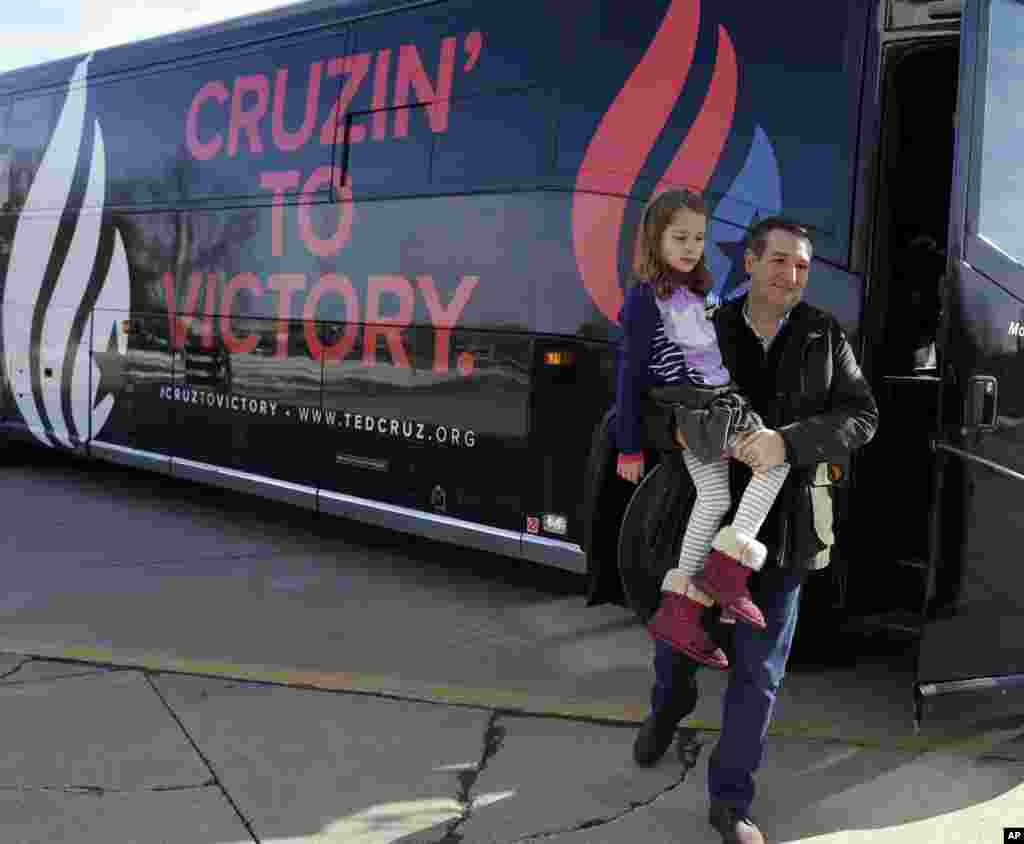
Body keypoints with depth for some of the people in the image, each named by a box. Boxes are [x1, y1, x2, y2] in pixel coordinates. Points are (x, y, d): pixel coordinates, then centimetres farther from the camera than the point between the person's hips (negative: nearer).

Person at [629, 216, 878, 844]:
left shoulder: (825, 337, -3)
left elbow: (861, 418, -10)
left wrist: (788, 441, -26)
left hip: (783, 528, -1)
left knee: (759, 671, 4)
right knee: (678, 633, 18)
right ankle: (670, 706, 54)